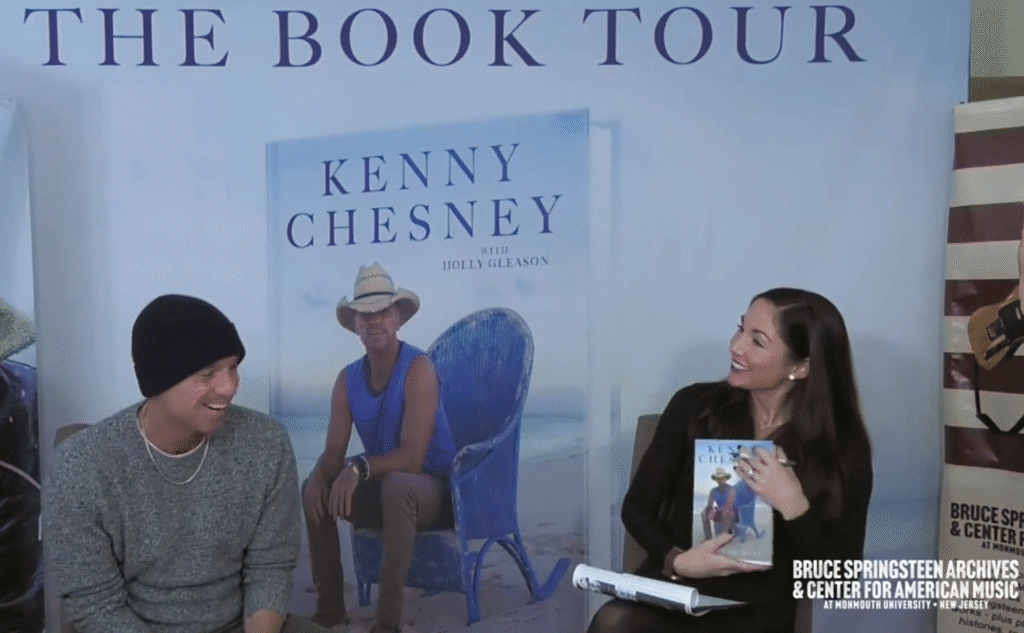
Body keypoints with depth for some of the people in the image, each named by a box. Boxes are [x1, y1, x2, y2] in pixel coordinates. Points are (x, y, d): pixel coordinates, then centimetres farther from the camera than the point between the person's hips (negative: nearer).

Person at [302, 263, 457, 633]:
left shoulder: (418, 369, -22)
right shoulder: (347, 380, -3)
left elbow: (411, 457, -27)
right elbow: (333, 455, -3)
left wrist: (360, 467, -40)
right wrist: (319, 478, -25)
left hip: (433, 489, -6)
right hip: (386, 491, 7)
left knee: (397, 484, -37)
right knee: (314, 490, -9)